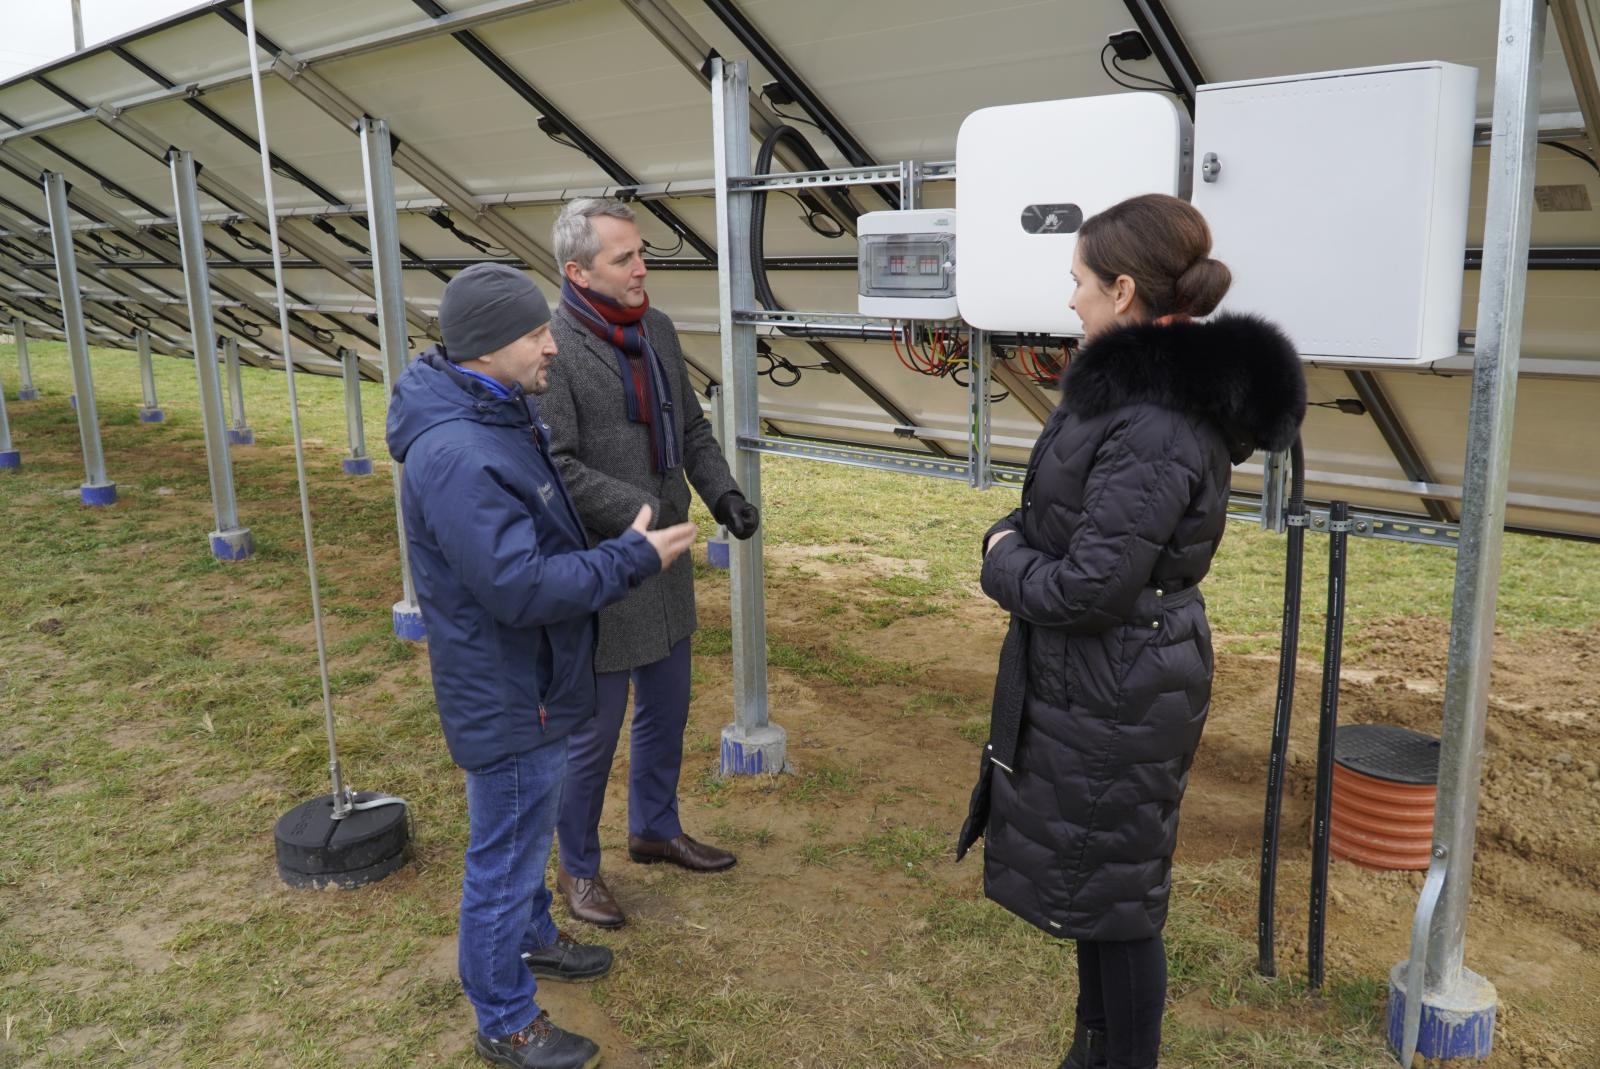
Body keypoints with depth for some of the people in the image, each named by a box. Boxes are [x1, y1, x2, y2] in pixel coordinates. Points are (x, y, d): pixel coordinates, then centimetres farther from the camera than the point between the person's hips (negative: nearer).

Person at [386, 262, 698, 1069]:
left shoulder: (504, 412, 2)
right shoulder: (456, 455, -31)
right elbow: (519, 587, -32)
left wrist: (624, 544, 5)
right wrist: (632, 558, -24)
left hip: (528, 679, 10)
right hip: (507, 697, -10)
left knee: (525, 831, 29)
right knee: (505, 857, 8)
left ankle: (532, 938, 52)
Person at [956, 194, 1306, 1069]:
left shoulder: (1156, 423, -27)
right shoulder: (1152, 386, 4)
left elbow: (1090, 587, -26)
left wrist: (1007, 560, -9)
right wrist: (1016, 536, -1)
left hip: (1116, 691, -10)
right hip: (1101, 677, 10)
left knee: (1113, 893, 9)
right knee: (1093, 872, 24)